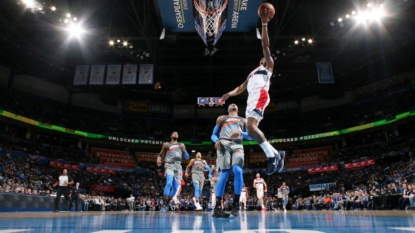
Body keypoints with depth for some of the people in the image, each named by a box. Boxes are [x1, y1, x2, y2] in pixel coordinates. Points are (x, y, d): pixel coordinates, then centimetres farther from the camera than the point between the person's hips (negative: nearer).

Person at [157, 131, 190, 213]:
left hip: (178, 166, 4)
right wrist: (158, 160, -8)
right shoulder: (166, 144, 12)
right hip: (169, 165, -4)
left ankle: (167, 204, 21)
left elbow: (187, 157, 18)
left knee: (175, 188, 2)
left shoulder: (181, 145, 20)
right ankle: (163, 205, -21)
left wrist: (184, 150, -1)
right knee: (169, 183, -26)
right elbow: (160, 155, 15)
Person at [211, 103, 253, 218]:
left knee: (238, 171, -22)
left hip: (237, 146, 2)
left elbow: (250, 136, 17)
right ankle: (217, 208, -12)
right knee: (224, 174, -14)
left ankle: (236, 204, -13)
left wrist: (241, 133, -5)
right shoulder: (221, 118, 24)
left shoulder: (243, 120, 28)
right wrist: (217, 141, -7)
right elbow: (213, 135, 17)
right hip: (224, 144, -2)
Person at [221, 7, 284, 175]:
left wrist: (264, 24, 5)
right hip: (252, 97, 8)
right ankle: (275, 154, -1)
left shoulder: (269, 65, 20)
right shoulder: (253, 73, 40)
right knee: (251, 129, -4)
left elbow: (265, 45, 9)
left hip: (260, 94, -8)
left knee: (251, 126, -25)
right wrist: (228, 94, 17)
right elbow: (241, 88, 33)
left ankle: (272, 155, -22)